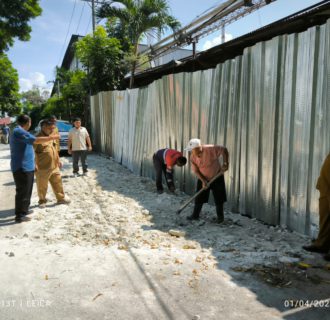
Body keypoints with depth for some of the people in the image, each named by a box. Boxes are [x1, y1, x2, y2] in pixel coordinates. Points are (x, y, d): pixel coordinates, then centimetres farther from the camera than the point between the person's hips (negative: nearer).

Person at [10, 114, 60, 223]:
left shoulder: (19, 131, 17)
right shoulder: (19, 132, -17)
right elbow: (36, 140, -26)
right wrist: (51, 137, -16)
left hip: (26, 167, 11)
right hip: (22, 168, -11)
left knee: (26, 191, 19)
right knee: (23, 192, -5)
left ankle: (24, 210, 31)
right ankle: (20, 215, 1)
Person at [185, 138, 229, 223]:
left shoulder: (210, 149, -29)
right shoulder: (192, 157, -16)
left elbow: (224, 150, -19)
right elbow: (196, 171, -10)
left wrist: (225, 163, -25)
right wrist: (203, 181, -21)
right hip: (203, 178, 3)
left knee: (219, 199, 5)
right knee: (199, 198, 4)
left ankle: (220, 217, 23)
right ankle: (195, 215, 19)